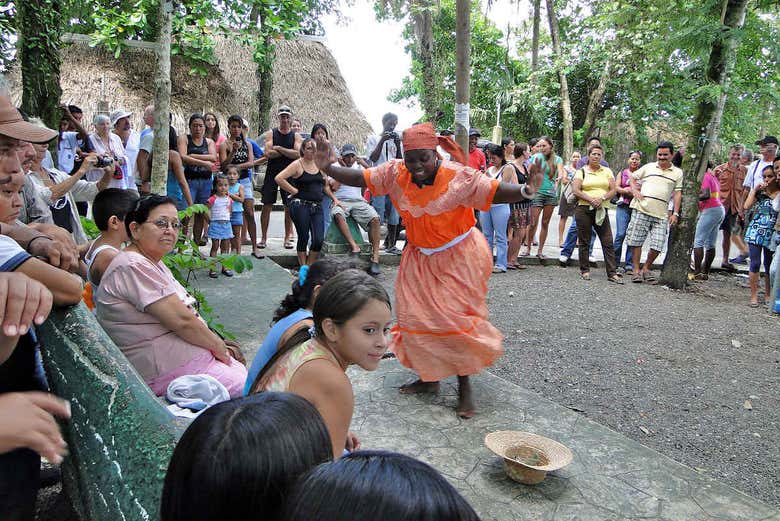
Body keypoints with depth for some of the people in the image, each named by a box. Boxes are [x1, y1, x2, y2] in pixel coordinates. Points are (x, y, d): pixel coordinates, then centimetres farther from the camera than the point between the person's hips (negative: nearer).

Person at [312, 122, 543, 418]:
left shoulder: (459, 177, -24)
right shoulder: (395, 174, -11)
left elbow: (495, 192, -29)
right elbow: (359, 179, -9)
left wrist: (526, 191, -48)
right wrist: (328, 168, -23)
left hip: (458, 259, -5)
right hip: (419, 258, 5)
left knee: (456, 320, -3)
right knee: (416, 318, 9)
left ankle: (464, 387, 12)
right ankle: (429, 378, 27)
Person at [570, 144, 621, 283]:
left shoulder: (607, 171, 15)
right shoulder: (581, 171, 7)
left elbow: (613, 190, 7)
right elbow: (575, 190, -5)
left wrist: (602, 198, -11)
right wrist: (591, 199, -16)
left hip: (602, 210, 2)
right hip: (584, 209, -2)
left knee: (608, 242, -4)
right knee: (584, 241, 3)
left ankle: (612, 273, -2)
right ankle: (585, 270, 14)